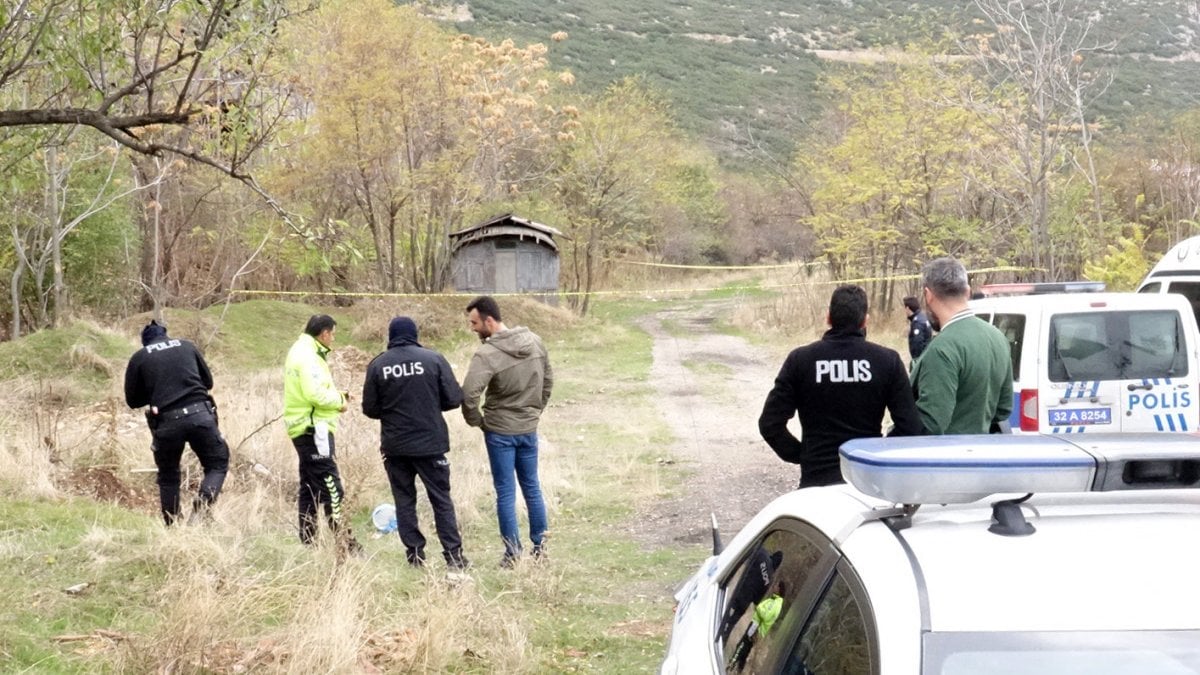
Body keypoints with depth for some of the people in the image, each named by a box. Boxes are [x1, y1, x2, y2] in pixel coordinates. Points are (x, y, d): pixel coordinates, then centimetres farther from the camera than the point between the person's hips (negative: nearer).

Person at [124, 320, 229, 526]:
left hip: (166, 421, 0)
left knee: (168, 476, 18)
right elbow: (208, 381, 22)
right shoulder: (186, 346, 15)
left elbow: (132, 400, 14)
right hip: (200, 415, 0)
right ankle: (204, 501, -11)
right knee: (217, 463, 14)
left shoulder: (139, 358, 10)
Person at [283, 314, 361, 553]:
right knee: (331, 489, -12)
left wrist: (337, 396, 10)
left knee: (310, 488, 14)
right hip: (314, 428, -11)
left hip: (304, 428, 11)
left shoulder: (301, 352, 17)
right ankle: (346, 545, -14)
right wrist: (339, 400, -9)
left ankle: (308, 541, 19)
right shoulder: (308, 357, -15)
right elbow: (315, 394, -24)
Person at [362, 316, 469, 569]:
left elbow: (370, 409, 0)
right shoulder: (433, 359, -6)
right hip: (431, 443, -1)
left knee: (404, 500, 11)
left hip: (395, 446, 1)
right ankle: (453, 554, 5)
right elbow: (454, 398, -6)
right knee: (441, 500, 8)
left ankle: (415, 554, 10)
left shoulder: (377, 365, -3)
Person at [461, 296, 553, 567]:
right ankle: (540, 545, 22)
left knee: (506, 492, 4)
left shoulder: (487, 354, -22)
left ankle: (513, 552, 9)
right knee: (532, 487, 16)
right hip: (529, 428, 5)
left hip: (500, 431, -5)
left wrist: (475, 420, -12)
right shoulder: (534, 341, -1)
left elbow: (469, 393, -29)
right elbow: (548, 380, 10)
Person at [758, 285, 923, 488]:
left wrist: (800, 455, 7)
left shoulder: (800, 360, -3)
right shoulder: (888, 361, -4)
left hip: (817, 478, 0)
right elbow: (910, 427, -7)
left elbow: (770, 424, -4)